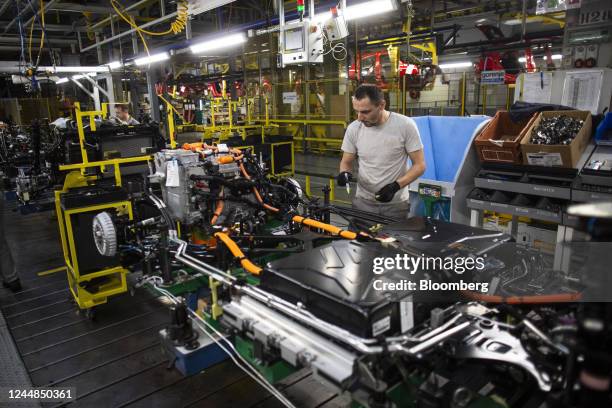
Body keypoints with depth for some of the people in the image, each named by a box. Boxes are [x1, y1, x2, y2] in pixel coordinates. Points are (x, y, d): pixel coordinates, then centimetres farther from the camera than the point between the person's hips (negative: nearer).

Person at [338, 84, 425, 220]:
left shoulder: (405, 125, -13)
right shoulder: (353, 128, -5)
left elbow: (419, 165, -8)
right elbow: (346, 162, 7)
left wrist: (396, 186, -21)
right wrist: (344, 173, -16)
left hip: (396, 204, -2)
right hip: (363, 202, 2)